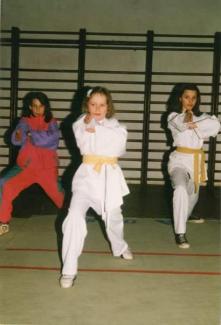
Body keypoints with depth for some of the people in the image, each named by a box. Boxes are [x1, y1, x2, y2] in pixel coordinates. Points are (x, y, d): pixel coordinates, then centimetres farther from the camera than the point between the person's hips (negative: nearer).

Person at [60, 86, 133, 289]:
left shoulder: (114, 124, 5)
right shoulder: (81, 124, 2)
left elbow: (119, 141, -15)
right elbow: (85, 144, -14)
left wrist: (96, 128, -12)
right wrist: (89, 122, -17)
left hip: (109, 176, 2)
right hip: (87, 175, -2)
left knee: (113, 218, 17)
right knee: (75, 217, -20)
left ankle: (120, 247, 51)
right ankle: (69, 269, -11)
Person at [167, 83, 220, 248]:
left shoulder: (201, 116, 8)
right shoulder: (173, 116, -6)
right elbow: (182, 125, -29)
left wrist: (195, 125, -22)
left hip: (197, 161, 6)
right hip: (180, 160, -5)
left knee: (193, 194, 23)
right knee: (181, 189, -32)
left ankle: (186, 215, 57)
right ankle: (180, 233, -26)